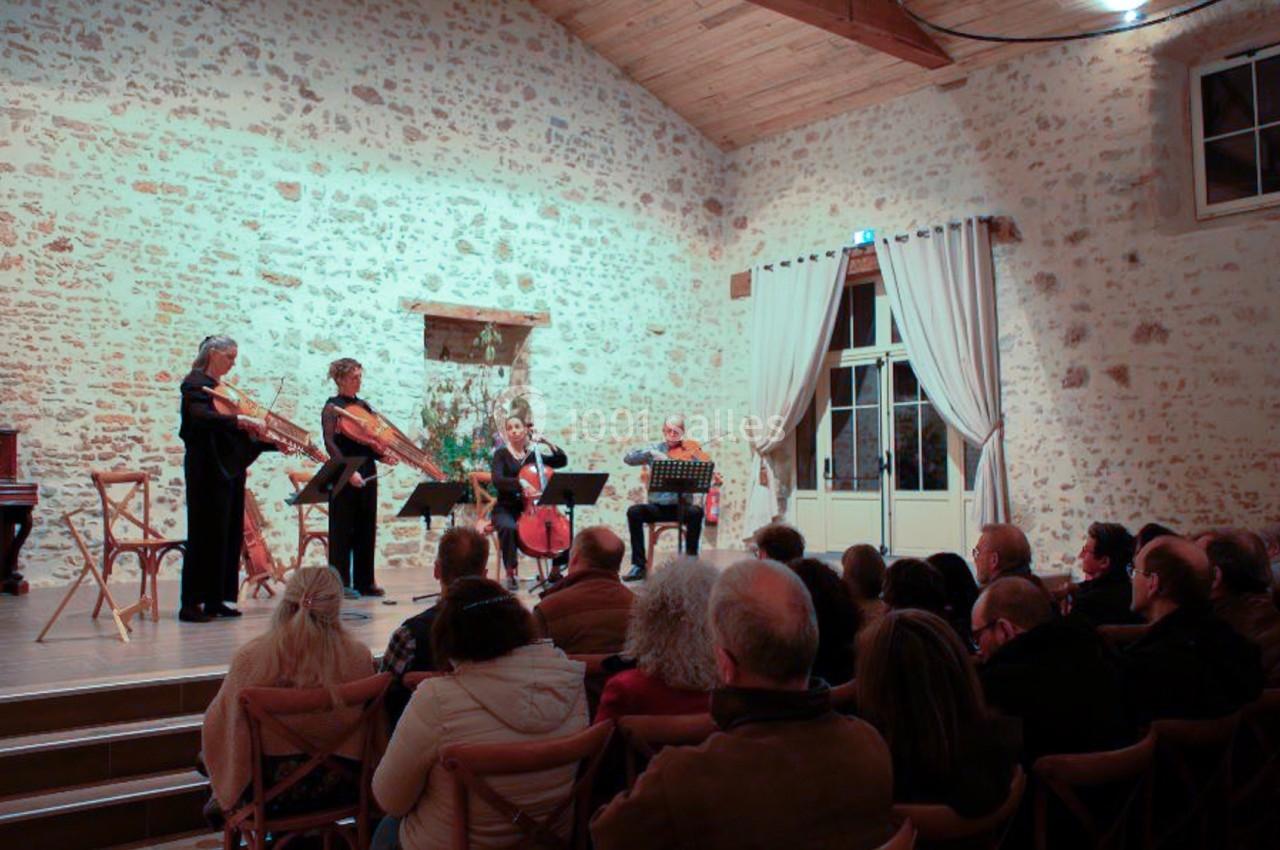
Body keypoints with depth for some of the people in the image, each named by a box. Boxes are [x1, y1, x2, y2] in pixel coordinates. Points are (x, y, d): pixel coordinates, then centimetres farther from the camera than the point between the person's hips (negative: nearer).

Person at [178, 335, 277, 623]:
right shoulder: (195, 383, -6)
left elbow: (240, 435, 15)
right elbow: (200, 415, -27)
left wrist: (276, 443, 4)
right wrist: (239, 418, -37)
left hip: (229, 468, 8)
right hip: (207, 469, -8)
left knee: (229, 534, 8)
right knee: (205, 534, -7)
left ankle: (215, 600, 14)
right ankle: (191, 604, -2)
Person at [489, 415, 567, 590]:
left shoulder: (534, 455, 11)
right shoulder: (501, 454, 0)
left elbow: (562, 461, 11)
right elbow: (497, 480, -17)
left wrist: (547, 442, 0)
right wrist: (521, 482, -33)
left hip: (530, 508, 3)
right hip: (506, 508, -3)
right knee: (508, 528, -38)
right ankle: (510, 572, -24)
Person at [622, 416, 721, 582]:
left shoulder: (689, 452, 2)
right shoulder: (654, 449, 6)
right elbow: (627, 458, -5)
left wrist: (715, 479, -28)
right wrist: (651, 453, -18)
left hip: (681, 506, -1)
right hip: (657, 506, 1)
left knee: (696, 512, -33)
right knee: (633, 512, -26)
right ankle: (639, 565, -19)